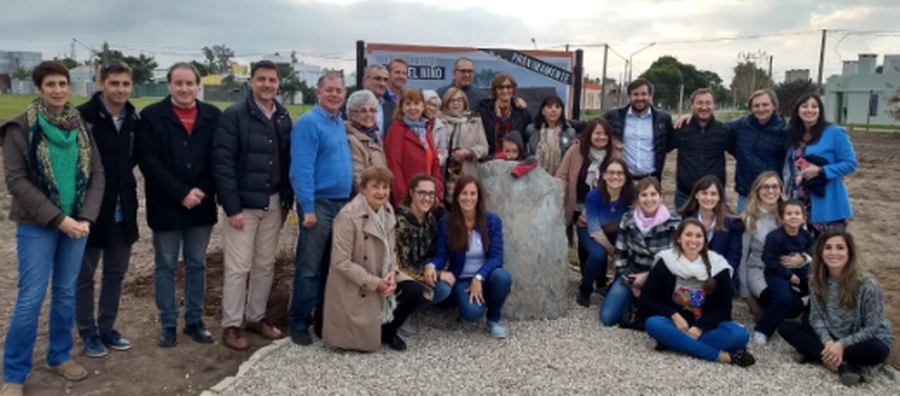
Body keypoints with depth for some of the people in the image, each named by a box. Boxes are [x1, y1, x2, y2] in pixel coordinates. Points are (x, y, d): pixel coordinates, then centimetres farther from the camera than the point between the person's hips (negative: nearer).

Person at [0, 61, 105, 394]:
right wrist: (57, 218, -17)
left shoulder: (81, 127, 6)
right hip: (36, 226, -4)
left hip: (76, 224, 4)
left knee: (67, 293, 12)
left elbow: (97, 174, 5)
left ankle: (60, 356, 29)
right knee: (31, 298, -2)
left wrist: (87, 217, -8)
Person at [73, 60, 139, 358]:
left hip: (123, 210, 5)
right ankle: (88, 333, 24)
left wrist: (124, 177, 7)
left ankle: (107, 328, 30)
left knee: (116, 273, 15)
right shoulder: (82, 117, -14)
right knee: (85, 276, 9)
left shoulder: (135, 119, 2)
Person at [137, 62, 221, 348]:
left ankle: (194, 321, 24)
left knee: (197, 265, 12)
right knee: (165, 267, 8)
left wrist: (202, 191, -10)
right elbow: (149, 162, -11)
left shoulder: (213, 116, 4)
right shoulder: (151, 116, -4)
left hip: (201, 206, 2)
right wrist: (181, 194, -16)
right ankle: (168, 325, 19)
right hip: (166, 207, -2)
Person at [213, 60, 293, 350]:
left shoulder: (283, 117, 8)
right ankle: (231, 325, 13)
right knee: (238, 267, 1)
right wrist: (232, 207, -17)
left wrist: (287, 201, 7)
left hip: (274, 203, 6)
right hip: (244, 203, -5)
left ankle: (256, 317, 28)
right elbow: (222, 163, -14)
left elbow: (287, 161, 11)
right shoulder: (234, 115, -9)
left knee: (265, 265, 13)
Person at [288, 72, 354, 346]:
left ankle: (325, 319, 24)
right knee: (310, 268, -2)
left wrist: (349, 200, 14)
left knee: (332, 266, 14)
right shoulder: (308, 123, -12)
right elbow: (301, 170, -17)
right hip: (319, 203, -8)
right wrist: (308, 208, -21)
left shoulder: (340, 123, 14)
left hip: (342, 203, 8)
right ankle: (299, 323, 9)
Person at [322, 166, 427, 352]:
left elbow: (390, 250, 8)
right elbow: (340, 262, -23)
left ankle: (387, 329, 11)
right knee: (366, 341, -10)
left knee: (415, 292, -13)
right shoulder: (348, 216, -21)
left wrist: (392, 272, -13)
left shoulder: (387, 211, 1)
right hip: (353, 287, -7)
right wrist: (374, 283, -23)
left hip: (382, 278, 7)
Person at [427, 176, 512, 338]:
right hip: (462, 280, -1)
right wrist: (431, 266, -31)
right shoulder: (446, 222, -7)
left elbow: (496, 256, -12)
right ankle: (466, 307, 11)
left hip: (486, 277, 1)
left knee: (502, 276, -35)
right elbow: (440, 256, -7)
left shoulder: (492, 220, -7)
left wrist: (479, 278, -27)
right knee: (473, 312, -32)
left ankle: (494, 319, -4)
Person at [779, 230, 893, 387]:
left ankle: (817, 354, -23)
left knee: (878, 351, -38)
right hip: (830, 335, 5)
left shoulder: (867, 285, -22)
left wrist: (841, 344, -28)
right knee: (786, 328, -14)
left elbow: (872, 328, -17)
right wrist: (828, 341, -25)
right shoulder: (817, 280, -9)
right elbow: (816, 317, -6)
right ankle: (844, 364, -24)